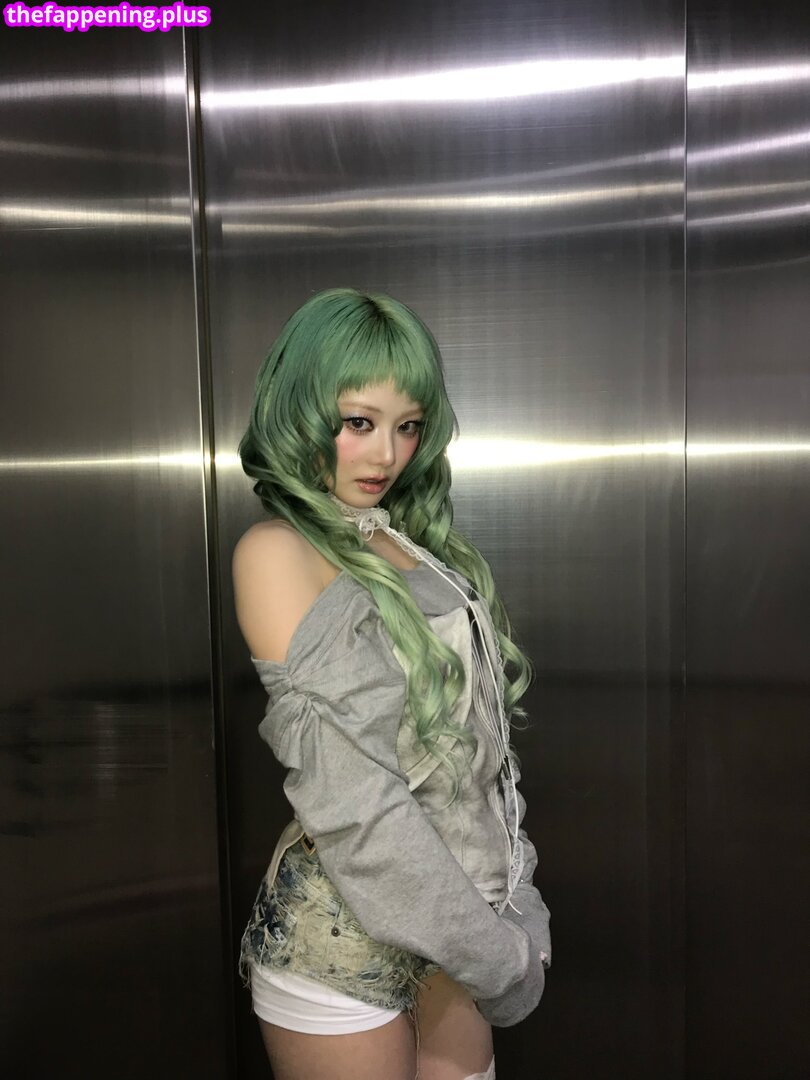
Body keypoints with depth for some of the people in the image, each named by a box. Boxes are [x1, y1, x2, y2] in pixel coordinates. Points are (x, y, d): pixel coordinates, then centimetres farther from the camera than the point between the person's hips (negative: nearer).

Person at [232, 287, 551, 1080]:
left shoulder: (407, 540, 6)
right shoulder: (278, 550, -16)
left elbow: (476, 738, 9)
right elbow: (351, 799, -21)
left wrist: (519, 910, 7)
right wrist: (496, 953, -13)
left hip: (453, 909, 6)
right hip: (345, 933, -6)